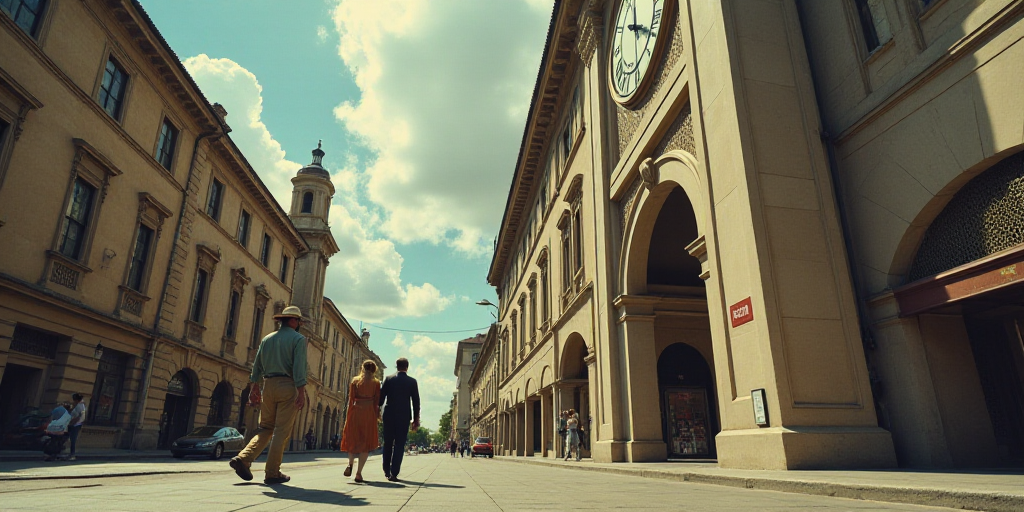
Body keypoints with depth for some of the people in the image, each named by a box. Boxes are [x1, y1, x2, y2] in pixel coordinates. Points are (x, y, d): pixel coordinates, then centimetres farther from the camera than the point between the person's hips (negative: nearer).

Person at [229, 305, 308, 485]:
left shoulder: (267, 339, 15)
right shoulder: (298, 339, -3)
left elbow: (257, 365, 14)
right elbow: (299, 366, -13)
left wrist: (253, 388, 19)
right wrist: (301, 392, -15)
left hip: (268, 385, 5)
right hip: (288, 386, -5)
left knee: (265, 428, 16)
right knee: (282, 432, 1)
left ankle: (243, 458, -2)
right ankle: (272, 473, 4)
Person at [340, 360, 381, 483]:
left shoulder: (355, 381, 6)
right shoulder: (376, 383, 4)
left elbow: (351, 399, 3)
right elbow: (377, 401, 0)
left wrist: (348, 416, 6)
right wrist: (377, 414, 6)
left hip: (356, 411, 1)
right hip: (369, 413, -1)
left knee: (353, 439, 16)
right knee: (366, 441, 4)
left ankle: (350, 463, -5)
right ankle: (359, 473, 0)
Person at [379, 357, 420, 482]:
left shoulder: (388, 379, 2)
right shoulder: (412, 381, 0)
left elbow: (381, 398, 2)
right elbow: (416, 402, 1)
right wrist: (416, 420, 7)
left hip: (389, 415, 2)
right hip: (404, 416, -2)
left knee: (387, 443, 14)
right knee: (399, 445, 1)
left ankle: (387, 471, 22)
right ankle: (394, 473, -5)